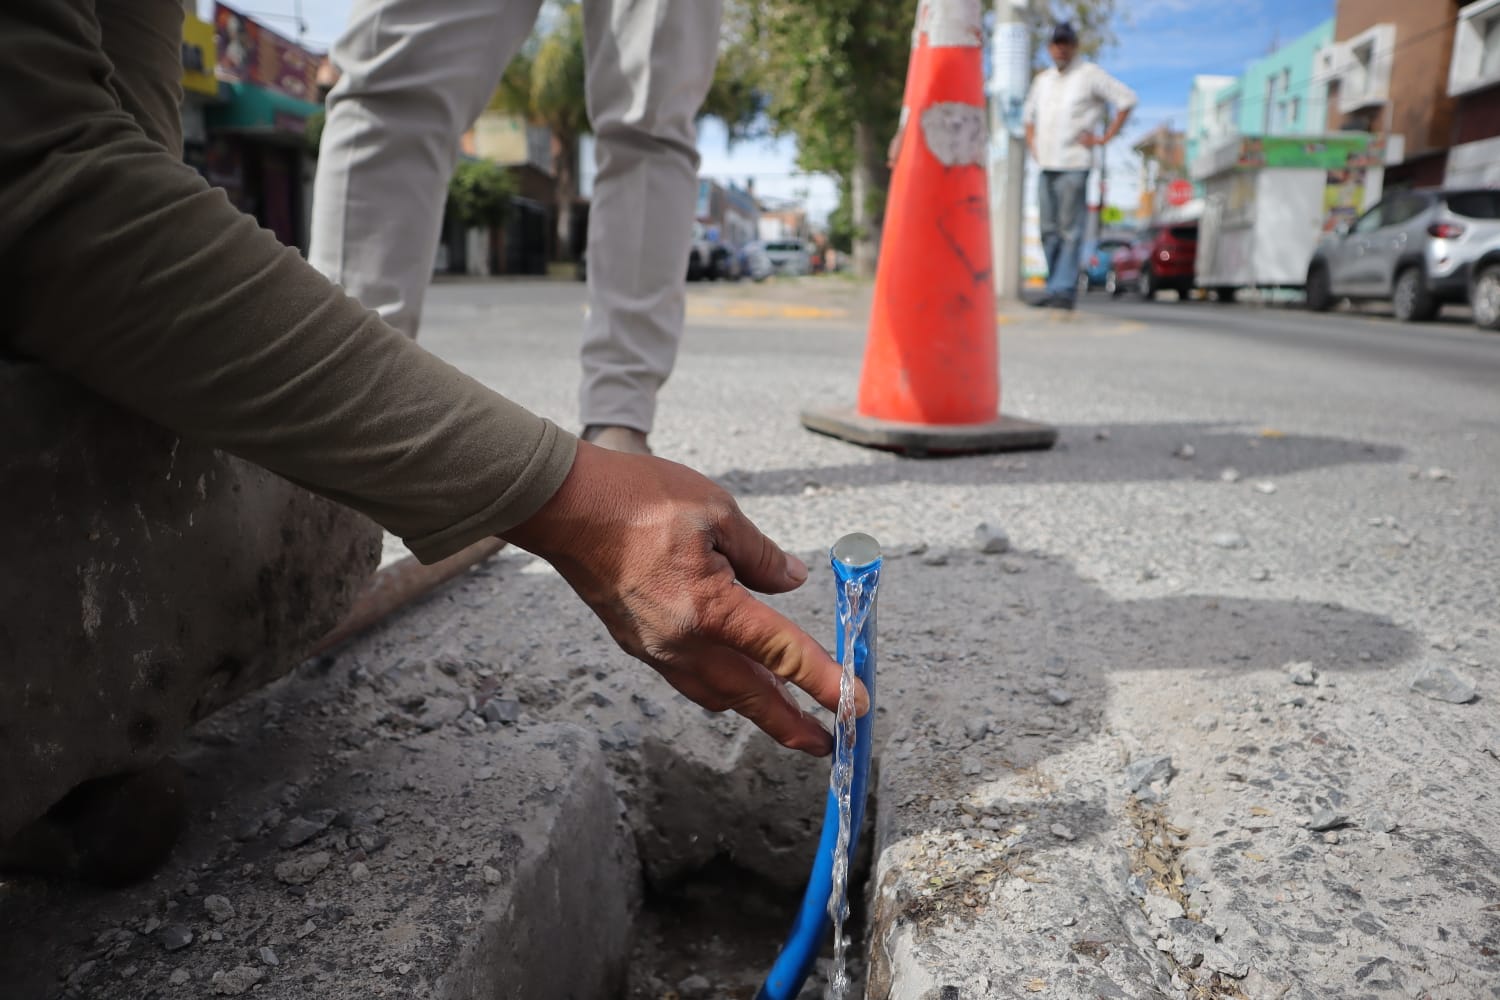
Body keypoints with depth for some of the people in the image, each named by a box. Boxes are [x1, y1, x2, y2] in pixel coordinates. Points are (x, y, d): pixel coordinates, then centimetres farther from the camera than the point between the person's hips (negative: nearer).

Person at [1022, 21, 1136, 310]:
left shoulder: (1090, 75, 0)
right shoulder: (1042, 79, 19)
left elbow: (1127, 99, -3)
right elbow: (1030, 115, 33)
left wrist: (1105, 138, -7)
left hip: (1074, 164, -6)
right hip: (1046, 165, 6)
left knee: (1070, 230, -9)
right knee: (1049, 231, 6)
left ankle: (1064, 290, -10)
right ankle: (1053, 289, 13)